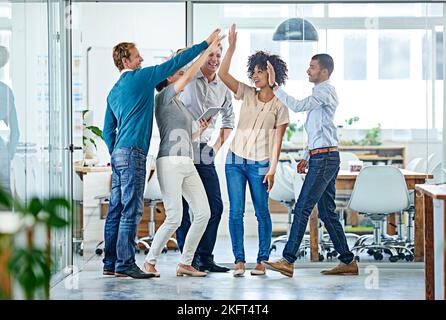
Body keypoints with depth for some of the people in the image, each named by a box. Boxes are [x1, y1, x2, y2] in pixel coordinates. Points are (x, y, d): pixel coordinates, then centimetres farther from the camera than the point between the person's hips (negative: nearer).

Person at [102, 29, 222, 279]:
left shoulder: (113, 92, 20)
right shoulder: (140, 77, -3)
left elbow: (108, 131, 21)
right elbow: (175, 64, -1)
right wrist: (206, 44, 5)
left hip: (119, 154, 9)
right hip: (133, 152, -9)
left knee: (117, 209, 8)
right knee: (132, 210, -9)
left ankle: (111, 263, 10)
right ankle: (125, 263, -9)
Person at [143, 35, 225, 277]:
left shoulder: (180, 105, 25)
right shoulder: (163, 98, 1)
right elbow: (189, 76, -12)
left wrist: (200, 131, 12)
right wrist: (207, 51, -8)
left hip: (188, 164, 9)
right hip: (170, 163, -9)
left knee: (203, 213, -1)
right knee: (174, 218, -12)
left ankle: (185, 264, 6)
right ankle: (150, 261, 4)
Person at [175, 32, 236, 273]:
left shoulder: (223, 89, 14)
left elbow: (228, 120, 26)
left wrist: (219, 144, 15)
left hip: (205, 154, 5)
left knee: (215, 206, 2)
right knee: (182, 208, -3)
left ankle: (205, 257, 11)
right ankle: (189, 259, 3)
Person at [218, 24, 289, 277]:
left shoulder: (280, 105, -1)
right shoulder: (247, 94, 6)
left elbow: (277, 141, -3)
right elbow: (223, 74, -5)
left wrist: (272, 170, -9)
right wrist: (232, 47, -15)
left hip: (260, 164, -2)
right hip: (236, 160, 2)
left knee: (262, 212, 1)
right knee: (236, 211, -2)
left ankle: (262, 261, 9)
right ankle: (239, 260, 3)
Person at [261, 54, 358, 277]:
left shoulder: (325, 91, -10)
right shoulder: (321, 92, 21)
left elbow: (298, 106, -25)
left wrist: (275, 86, -23)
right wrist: (307, 157, 25)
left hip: (324, 159, -10)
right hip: (323, 158, 10)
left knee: (302, 209, -11)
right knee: (327, 212, 10)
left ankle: (288, 261, -10)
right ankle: (348, 261, 13)